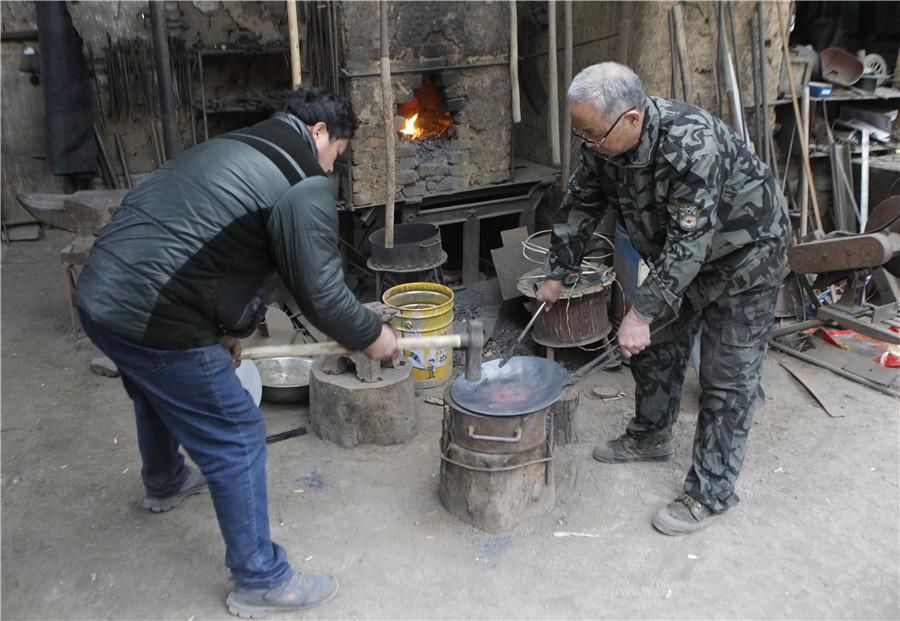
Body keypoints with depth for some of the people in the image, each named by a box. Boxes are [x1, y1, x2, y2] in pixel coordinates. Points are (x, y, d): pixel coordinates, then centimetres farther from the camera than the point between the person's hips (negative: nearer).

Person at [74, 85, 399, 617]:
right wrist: (372, 337, 5)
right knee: (236, 437, 3)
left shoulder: (229, 149, 18)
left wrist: (224, 330, 26)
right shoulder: (305, 185, -12)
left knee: (158, 395, 35)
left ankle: (165, 483, 63)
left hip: (98, 294, 10)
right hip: (152, 322, -10)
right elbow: (321, 293, -12)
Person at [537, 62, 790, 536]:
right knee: (657, 343, 16)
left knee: (727, 372, -5)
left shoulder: (691, 143, -38)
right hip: (675, 248, 8)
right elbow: (579, 206, 0)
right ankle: (650, 437, 37)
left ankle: (711, 492, 4)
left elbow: (689, 243, -37)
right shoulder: (603, 142, -14)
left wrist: (642, 313, -36)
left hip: (744, 248, -7)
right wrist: (556, 274, 2)